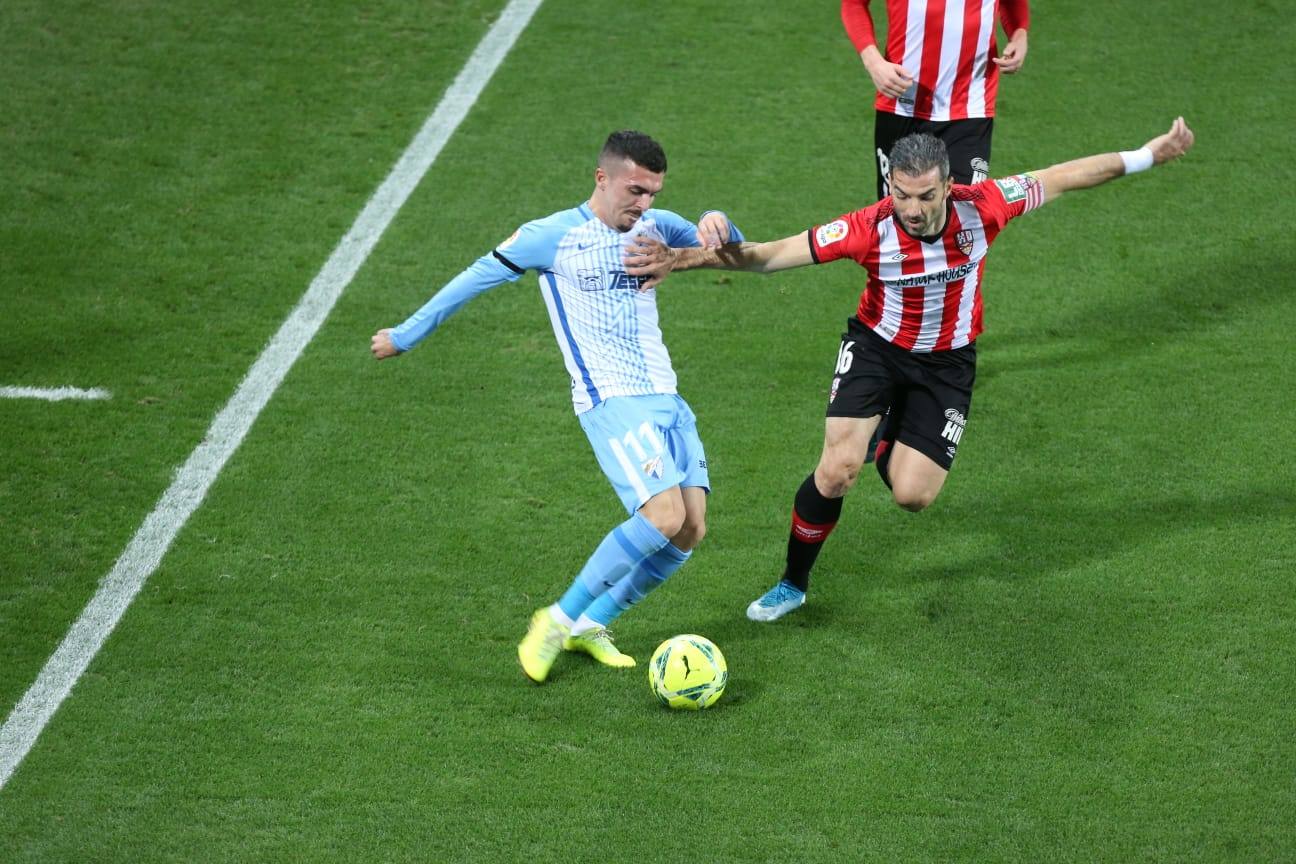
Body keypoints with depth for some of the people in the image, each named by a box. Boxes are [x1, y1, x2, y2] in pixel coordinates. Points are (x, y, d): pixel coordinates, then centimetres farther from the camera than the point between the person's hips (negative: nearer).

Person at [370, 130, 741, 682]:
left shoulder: (654, 227, 13)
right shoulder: (553, 237, -4)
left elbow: (733, 250, 18)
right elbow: (476, 279, 4)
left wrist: (716, 224, -8)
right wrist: (405, 337, 10)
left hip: (666, 398, 7)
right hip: (612, 402, -7)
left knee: (691, 530, -2)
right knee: (664, 518, -22)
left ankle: (590, 626, 15)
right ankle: (558, 620, -8)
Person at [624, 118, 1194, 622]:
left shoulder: (981, 207, -24)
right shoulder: (869, 229, -27)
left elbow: (1064, 178, -10)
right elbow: (772, 255, -27)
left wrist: (1146, 156, -7)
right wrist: (683, 259, -38)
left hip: (947, 362, 1)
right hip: (876, 346, -1)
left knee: (912, 496, -8)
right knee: (837, 470, -18)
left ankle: (890, 443, 32)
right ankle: (793, 584, 7)